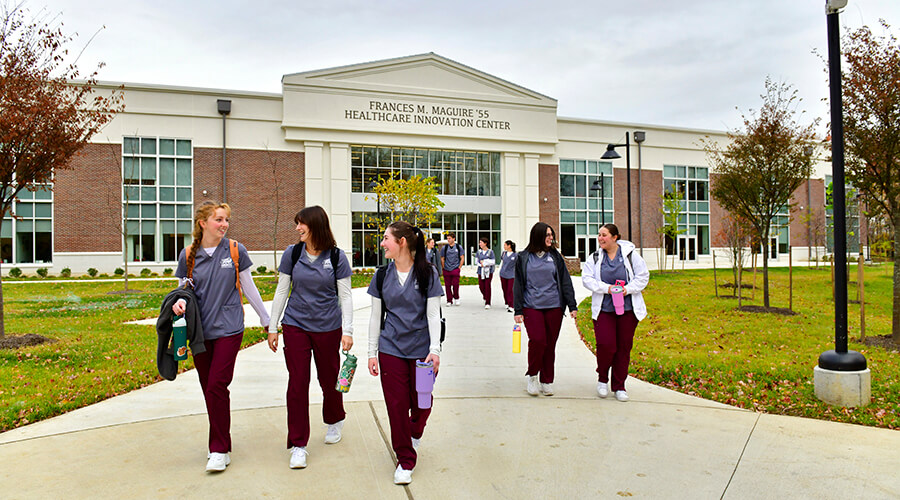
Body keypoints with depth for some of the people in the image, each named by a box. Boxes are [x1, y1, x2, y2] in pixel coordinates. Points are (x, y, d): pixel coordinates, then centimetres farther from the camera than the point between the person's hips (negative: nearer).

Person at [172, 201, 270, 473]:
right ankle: (220, 442, 27)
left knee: (217, 385, -9)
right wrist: (180, 302, -13)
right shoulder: (189, 255, 3)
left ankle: (220, 449, 3)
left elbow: (249, 288, 7)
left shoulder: (236, 250, -1)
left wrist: (267, 320, 11)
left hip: (228, 329, -3)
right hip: (200, 330, 3)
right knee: (208, 389, 9)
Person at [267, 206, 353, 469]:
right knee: (297, 383, -1)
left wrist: (347, 331, -7)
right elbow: (281, 291, 6)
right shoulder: (292, 254, 0)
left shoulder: (336, 257, -4)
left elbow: (345, 296, -2)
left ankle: (334, 421, 42)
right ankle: (298, 445, 10)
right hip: (295, 326, 1)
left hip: (328, 328, -1)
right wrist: (272, 327, 6)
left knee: (329, 378, 12)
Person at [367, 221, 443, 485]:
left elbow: (433, 314, -4)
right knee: (396, 405, 2)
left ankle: (415, 433, 42)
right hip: (391, 349, 2)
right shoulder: (383, 275, 3)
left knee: (421, 402, 7)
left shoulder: (427, 273, -5)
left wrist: (435, 350, -12)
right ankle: (405, 460, 19)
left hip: (422, 349, -2)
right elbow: (376, 316, 8)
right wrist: (372, 352, 7)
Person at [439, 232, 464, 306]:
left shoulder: (459, 247, 5)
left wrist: (459, 267, -1)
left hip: (455, 269, -2)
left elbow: (462, 258, 7)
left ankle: (456, 298, 13)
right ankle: (449, 301, 11)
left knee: (455, 284, -9)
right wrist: (443, 268, 3)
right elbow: (442, 259, 11)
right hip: (446, 270, 2)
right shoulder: (444, 248, 7)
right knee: (447, 285, 1)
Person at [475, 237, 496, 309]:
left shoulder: (490, 252, -3)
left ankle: (487, 303, -1)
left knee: (487, 286, -8)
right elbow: (476, 261, 8)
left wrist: (485, 262, -11)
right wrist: (481, 264, -11)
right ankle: (485, 296, 34)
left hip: (488, 271, -3)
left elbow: (493, 262, -3)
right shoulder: (478, 252, 8)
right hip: (481, 271, 3)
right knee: (481, 286, 0)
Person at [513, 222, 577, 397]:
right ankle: (531, 375, 6)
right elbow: (518, 285, 6)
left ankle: (547, 381, 19)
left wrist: (572, 306, 5)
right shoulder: (523, 258, 5)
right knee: (537, 340, -16)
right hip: (531, 307, -2)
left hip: (554, 307, 2)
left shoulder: (555, 257, 10)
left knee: (550, 344, 5)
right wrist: (518, 310, 2)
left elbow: (565, 282, 11)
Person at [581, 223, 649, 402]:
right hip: (603, 309, 0)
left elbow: (643, 276, 3)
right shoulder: (594, 258, 5)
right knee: (605, 344, -13)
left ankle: (619, 387, 18)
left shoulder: (630, 254, 0)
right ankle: (602, 378, 15)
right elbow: (587, 279, -1)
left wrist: (628, 289, -12)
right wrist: (607, 288, -15)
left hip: (628, 309, 0)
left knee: (624, 347, 5)